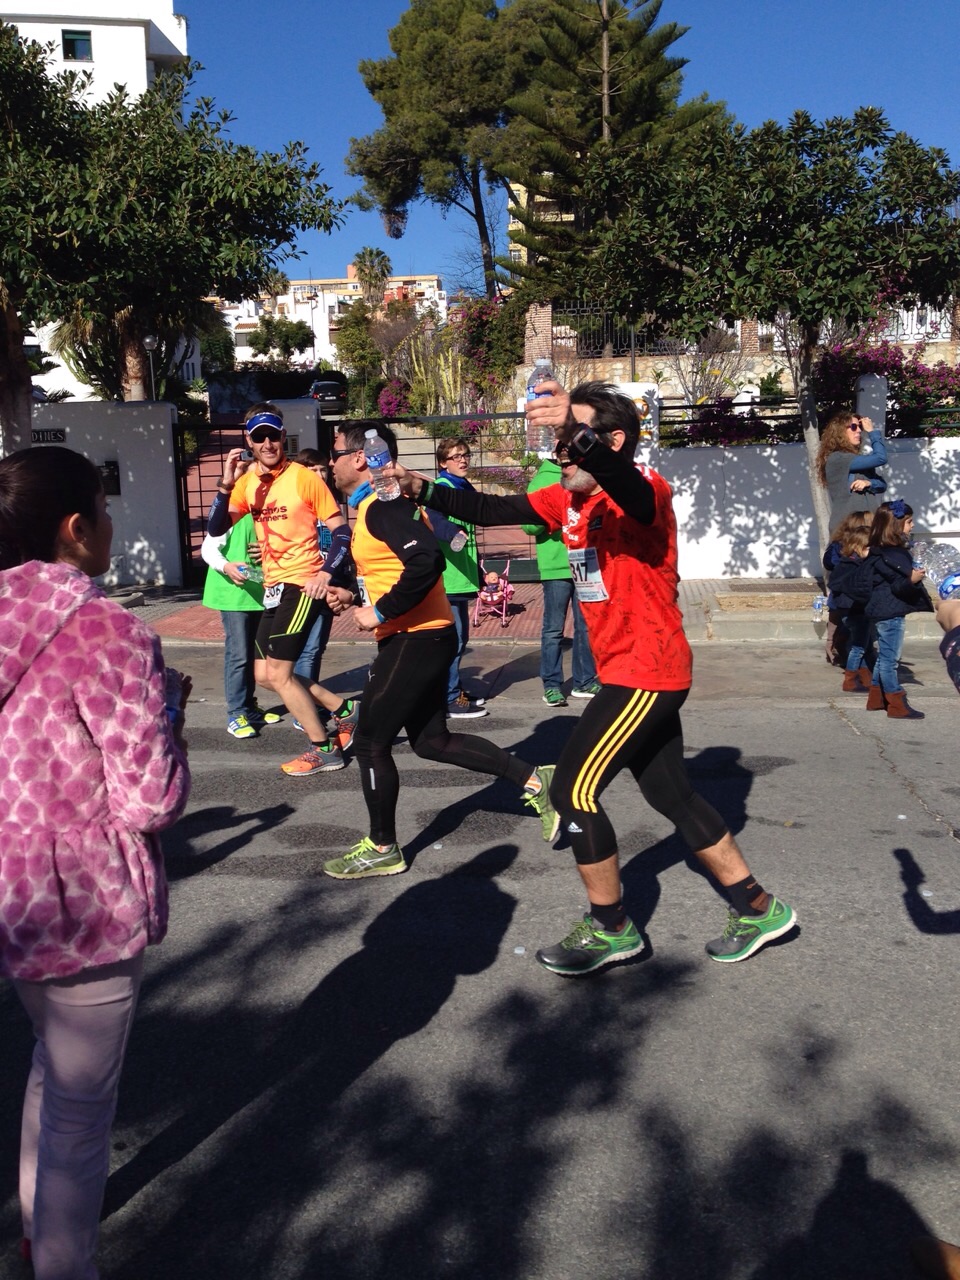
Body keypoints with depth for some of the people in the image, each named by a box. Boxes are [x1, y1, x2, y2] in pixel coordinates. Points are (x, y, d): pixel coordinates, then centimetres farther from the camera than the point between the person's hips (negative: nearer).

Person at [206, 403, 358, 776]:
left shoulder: (305, 478, -10)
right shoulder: (247, 482, 6)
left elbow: (341, 531, -7)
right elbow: (216, 529, -3)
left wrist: (326, 573, -20)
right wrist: (226, 485, -16)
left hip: (301, 585, -8)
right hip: (273, 587, 8)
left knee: (277, 673, -7)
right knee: (265, 675, 12)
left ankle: (323, 749, 7)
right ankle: (344, 711, 24)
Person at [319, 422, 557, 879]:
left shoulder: (383, 506, -17)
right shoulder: (373, 506, 15)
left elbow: (426, 563, -32)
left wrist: (379, 612, -23)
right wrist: (352, 595, 12)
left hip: (415, 641, -10)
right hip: (422, 638, 10)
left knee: (370, 743, 1)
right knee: (432, 741, 16)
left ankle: (382, 849, 16)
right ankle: (533, 780, 17)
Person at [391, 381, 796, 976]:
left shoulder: (646, 491, -18)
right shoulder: (569, 498, 7)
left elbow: (624, 484, -43)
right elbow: (495, 510, 7)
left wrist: (575, 433, -60)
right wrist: (424, 490, -4)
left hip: (647, 671, -9)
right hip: (629, 671, 9)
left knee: (574, 790, -6)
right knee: (672, 794, 16)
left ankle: (611, 928, 12)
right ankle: (760, 909, 30)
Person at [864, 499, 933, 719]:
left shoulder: (895, 550, 13)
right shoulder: (887, 554, -20)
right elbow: (896, 586, -25)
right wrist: (911, 579, -39)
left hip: (887, 611, 11)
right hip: (889, 612, -11)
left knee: (885, 656, 17)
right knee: (890, 658, -5)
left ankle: (876, 698, 26)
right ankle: (897, 705, 0)